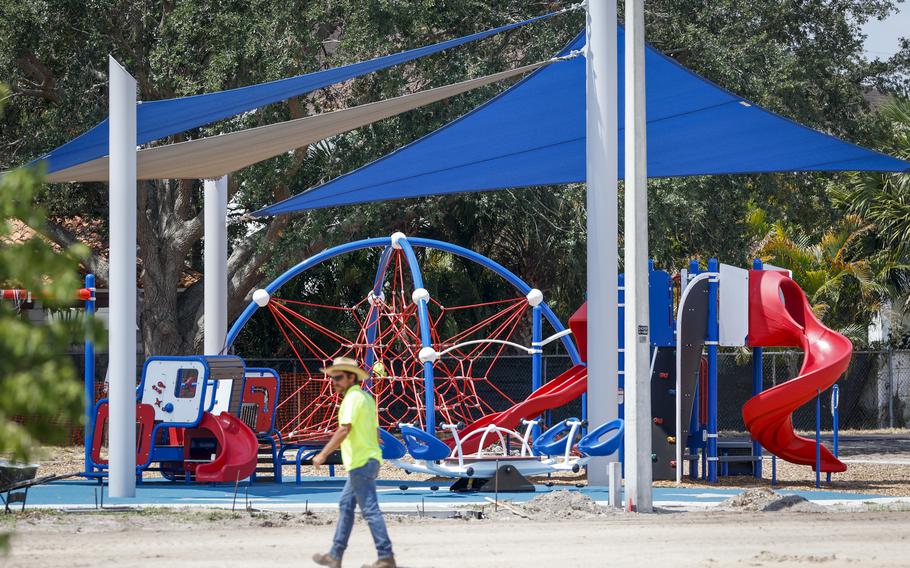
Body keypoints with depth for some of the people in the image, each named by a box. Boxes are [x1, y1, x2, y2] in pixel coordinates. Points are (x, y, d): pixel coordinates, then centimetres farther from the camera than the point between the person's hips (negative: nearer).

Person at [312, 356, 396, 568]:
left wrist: (323, 454, -22)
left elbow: (344, 430, -23)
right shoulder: (366, 398, 17)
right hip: (370, 459, 10)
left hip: (360, 463, -10)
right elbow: (375, 432, 21)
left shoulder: (353, 398, -14)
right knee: (345, 506, 14)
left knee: (370, 510, -9)